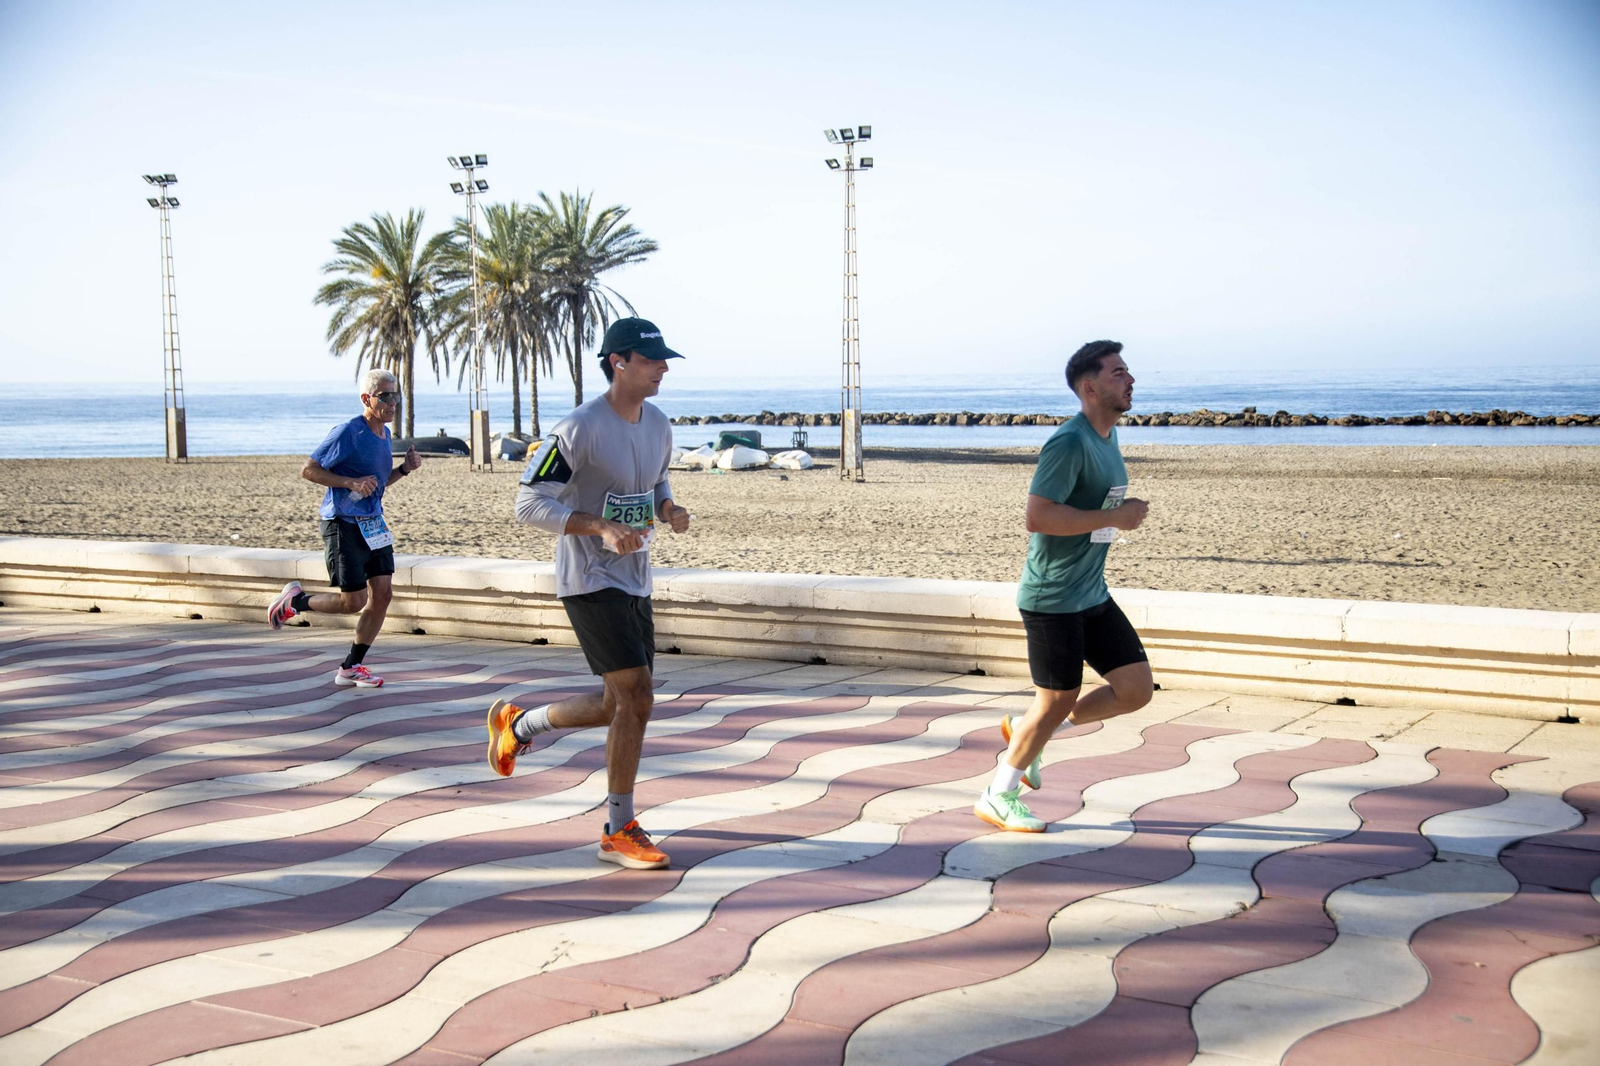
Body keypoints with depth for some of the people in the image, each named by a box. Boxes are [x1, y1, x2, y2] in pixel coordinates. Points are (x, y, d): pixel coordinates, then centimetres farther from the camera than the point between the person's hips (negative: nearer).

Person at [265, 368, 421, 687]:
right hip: (343, 525, -8)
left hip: (372, 525, 8)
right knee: (353, 601, -5)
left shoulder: (385, 434, 11)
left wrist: (404, 469, 5)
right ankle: (294, 601, 21)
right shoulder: (348, 432, -15)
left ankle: (351, 667, 13)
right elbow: (309, 470, -13)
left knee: (382, 593, 1)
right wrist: (351, 483, -23)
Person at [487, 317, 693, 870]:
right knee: (636, 697, -13)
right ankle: (619, 831, 0)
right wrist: (601, 528, -29)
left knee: (620, 705, 14)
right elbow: (529, 502, -17)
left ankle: (517, 722, 37)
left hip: (634, 583, 8)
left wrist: (668, 509, -1)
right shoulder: (579, 429, -17)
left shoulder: (658, 425, 6)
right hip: (590, 582, -8)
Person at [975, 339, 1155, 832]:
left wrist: (1125, 513, 7)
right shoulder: (1069, 442, -19)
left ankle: (1025, 733, 21)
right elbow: (1037, 517, -27)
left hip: (1093, 595, 9)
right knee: (1057, 701, 0)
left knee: (1137, 688, 6)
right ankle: (997, 799, 19)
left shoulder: (1108, 436, 11)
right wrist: (1114, 517, -23)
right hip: (1053, 600, -9)